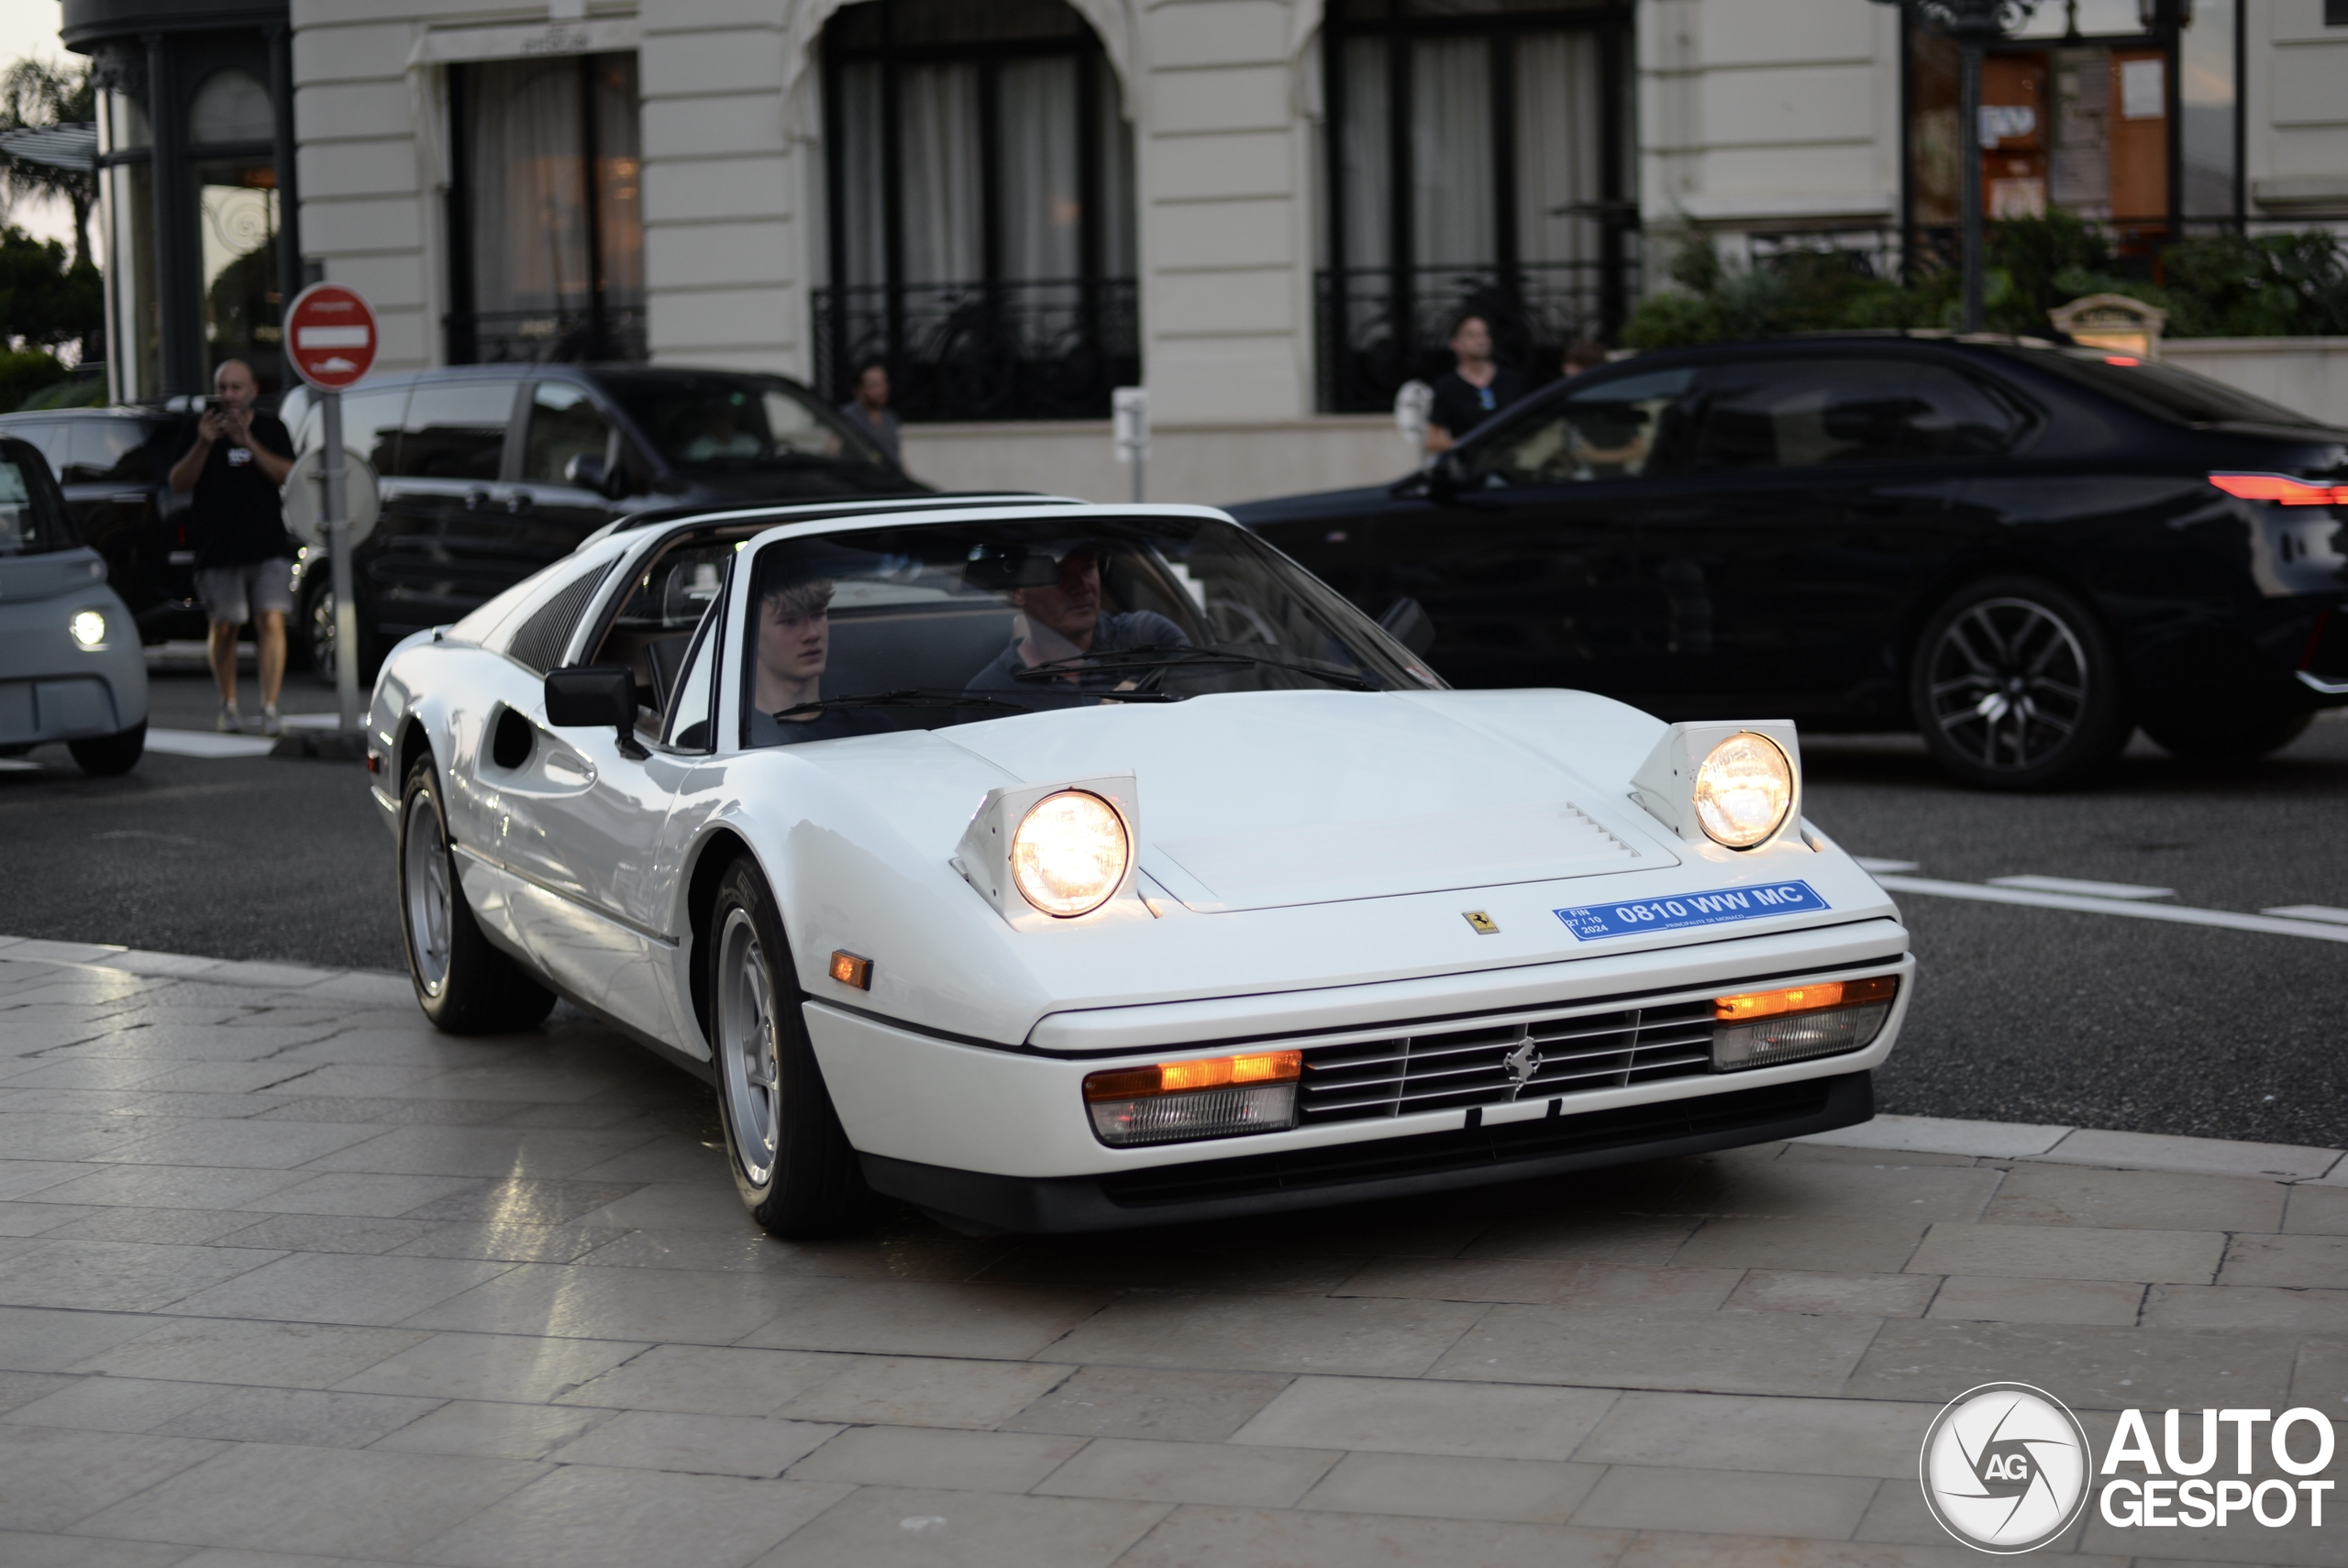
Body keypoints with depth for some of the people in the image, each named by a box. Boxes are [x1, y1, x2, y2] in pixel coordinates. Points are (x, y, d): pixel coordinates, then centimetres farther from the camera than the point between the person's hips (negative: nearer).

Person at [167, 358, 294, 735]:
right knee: (224, 629, 5)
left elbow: (288, 475, -6)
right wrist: (203, 444, -19)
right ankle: (228, 706, 19)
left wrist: (249, 444, -18)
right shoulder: (204, 428, 5)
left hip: (269, 547, 0)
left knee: (271, 622, -11)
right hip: (218, 551, 0)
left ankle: (270, 708, -13)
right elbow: (179, 483, -4)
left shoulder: (271, 429, 8)